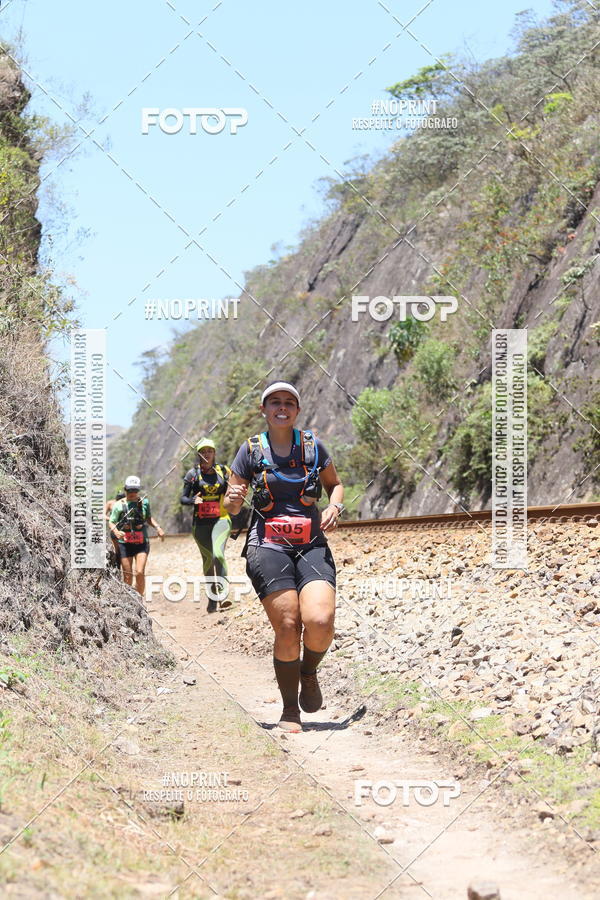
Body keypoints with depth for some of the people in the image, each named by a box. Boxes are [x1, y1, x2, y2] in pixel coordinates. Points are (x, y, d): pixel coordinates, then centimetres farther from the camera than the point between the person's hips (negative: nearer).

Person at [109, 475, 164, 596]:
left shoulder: (144, 502, 5)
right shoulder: (119, 505, -1)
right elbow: (111, 523, -3)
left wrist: (157, 527, 5)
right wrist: (116, 531, -24)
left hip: (142, 543, 1)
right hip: (125, 544, 0)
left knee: (140, 573, -15)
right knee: (127, 577, 1)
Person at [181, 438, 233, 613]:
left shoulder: (223, 471, 7)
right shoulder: (193, 474, 4)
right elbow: (183, 498, 3)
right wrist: (193, 500, -18)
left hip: (221, 520, -1)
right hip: (201, 522, 1)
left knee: (218, 553, -24)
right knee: (208, 559, 6)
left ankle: (222, 594, -25)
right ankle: (212, 600, 20)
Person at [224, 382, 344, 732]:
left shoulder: (312, 446, 7)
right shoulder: (251, 449, 5)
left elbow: (335, 484, 22)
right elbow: (232, 505, 10)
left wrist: (334, 507, 0)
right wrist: (234, 499, -14)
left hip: (312, 545, 1)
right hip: (268, 544, -1)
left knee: (320, 622, -22)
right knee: (288, 628, -13)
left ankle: (309, 672, 11)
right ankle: (290, 711, 4)